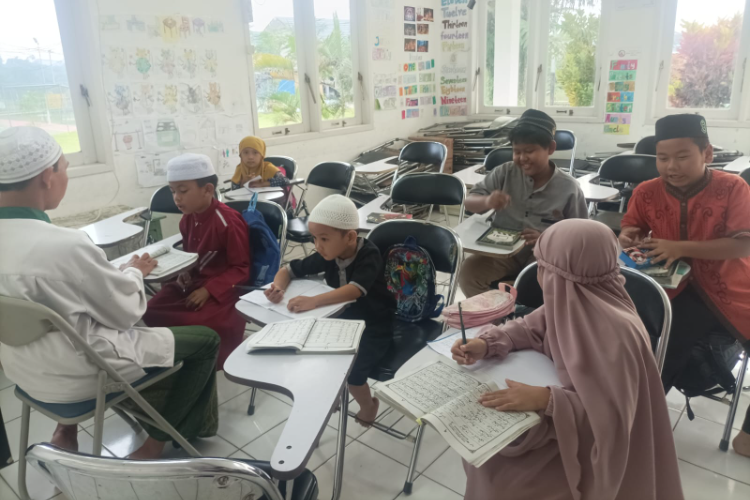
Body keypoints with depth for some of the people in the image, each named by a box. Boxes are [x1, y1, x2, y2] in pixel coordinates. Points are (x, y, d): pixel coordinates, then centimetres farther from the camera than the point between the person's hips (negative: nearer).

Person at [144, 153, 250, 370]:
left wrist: (208, 290, -23)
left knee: (195, 322, -27)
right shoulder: (187, 220, 4)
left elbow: (241, 269, -17)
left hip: (222, 289, -8)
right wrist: (184, 273, -1)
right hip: (192, 283, 8)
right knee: (152, 312, -7)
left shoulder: (228, 221, -20)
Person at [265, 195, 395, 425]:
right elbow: (288, 270, 1)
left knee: (350, 367, -25)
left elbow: (355, 290, -41)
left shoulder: (369, 255, -24)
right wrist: (278, 287, -22)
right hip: (343, 319, 6)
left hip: (375, 326, -6)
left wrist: (314, 301, -53)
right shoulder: (327, 256, -7)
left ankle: (368, 404, 8)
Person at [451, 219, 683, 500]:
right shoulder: (571, 299, -11)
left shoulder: (615, 333, -34)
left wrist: (546, 400, -40)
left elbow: (612, 415, -33)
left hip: (596, 443, -7)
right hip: (568, 422, 7)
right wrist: (486, 344, -13)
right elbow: (532, 327, 3)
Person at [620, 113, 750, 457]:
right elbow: (630, 228, 14)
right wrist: (628, 237, -11)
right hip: (681, 293, 0)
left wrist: (682, 248, -29)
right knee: (661, 361, -16)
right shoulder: (646, 193, -4)